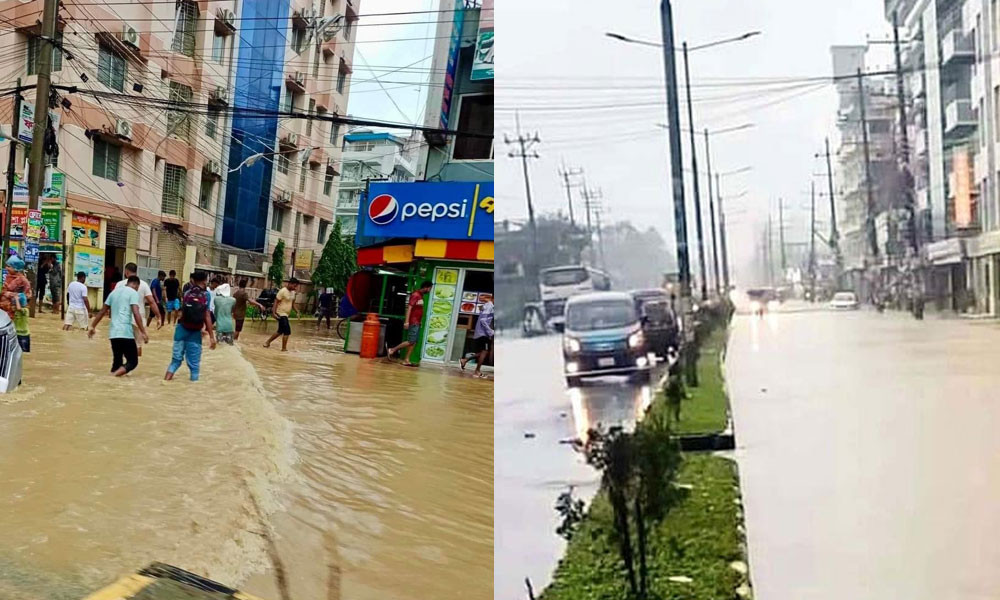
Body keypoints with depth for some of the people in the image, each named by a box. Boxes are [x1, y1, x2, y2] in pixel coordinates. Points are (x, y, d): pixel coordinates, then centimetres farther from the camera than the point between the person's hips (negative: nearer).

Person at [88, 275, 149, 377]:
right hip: (126, 333, -7)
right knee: (133, 361, -2)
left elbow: (102, 311, 23)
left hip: (113, 333, 7)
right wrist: (143, 332, -17)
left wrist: (93, 327, 30)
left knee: (117, 362, 16)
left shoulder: (114, 292, 19)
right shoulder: (133, 293, -1)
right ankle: (114, 376, -25)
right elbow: (136, 313, -15)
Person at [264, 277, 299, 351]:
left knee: (280, 331, 18)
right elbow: (276, 301, -17)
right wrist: (274, 313, -24)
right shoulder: (283, 291, -17)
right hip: (281, 314, -9)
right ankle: (284, 348, -2)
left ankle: (267, 342, 31)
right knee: (287, 331, -11)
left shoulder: (293, 292, 8)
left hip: (286, 314, 9)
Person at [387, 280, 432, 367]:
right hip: (413, 322, -9)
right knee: (411, 341, -10)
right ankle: (392, 350, 1)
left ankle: (407, 360, 5)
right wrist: (407, 321, -24)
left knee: (414, 342, 5)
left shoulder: (421, 296, 13)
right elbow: (409, 308, -18)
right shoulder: (415, 295, -13)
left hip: (417, 323, 9)